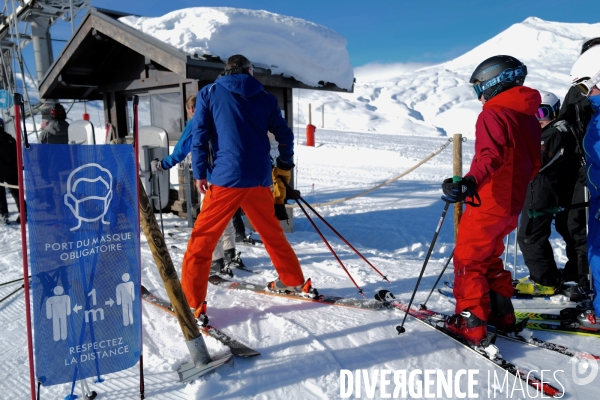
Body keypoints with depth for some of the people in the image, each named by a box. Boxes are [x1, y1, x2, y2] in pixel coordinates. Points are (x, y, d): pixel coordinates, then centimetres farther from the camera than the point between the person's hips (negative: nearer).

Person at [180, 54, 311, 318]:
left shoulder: (209, 94, 7)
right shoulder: (265, 97, 13)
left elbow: (199, 135, 0)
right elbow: (285, 135, 14)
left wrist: (199, 173, 3)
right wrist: (284, 167, 26)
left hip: (226, 178, -3)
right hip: (259, 179, 4)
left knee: (202, 240, 4)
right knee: (272, 233, 22)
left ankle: (192, 303, 2)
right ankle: (295, 283, 33)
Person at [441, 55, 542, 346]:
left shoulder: (493, 115, -14)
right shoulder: (528, 117, 11)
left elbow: (491, 156, -31)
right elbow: (533, 163, 18)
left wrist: (470, 182, -45)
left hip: (486, 204, -8)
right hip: (512, 205, 8)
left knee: (468, 261, 3)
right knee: (489, 259, 22)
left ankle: (471, 325, 4)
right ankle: (501, 314, 28)